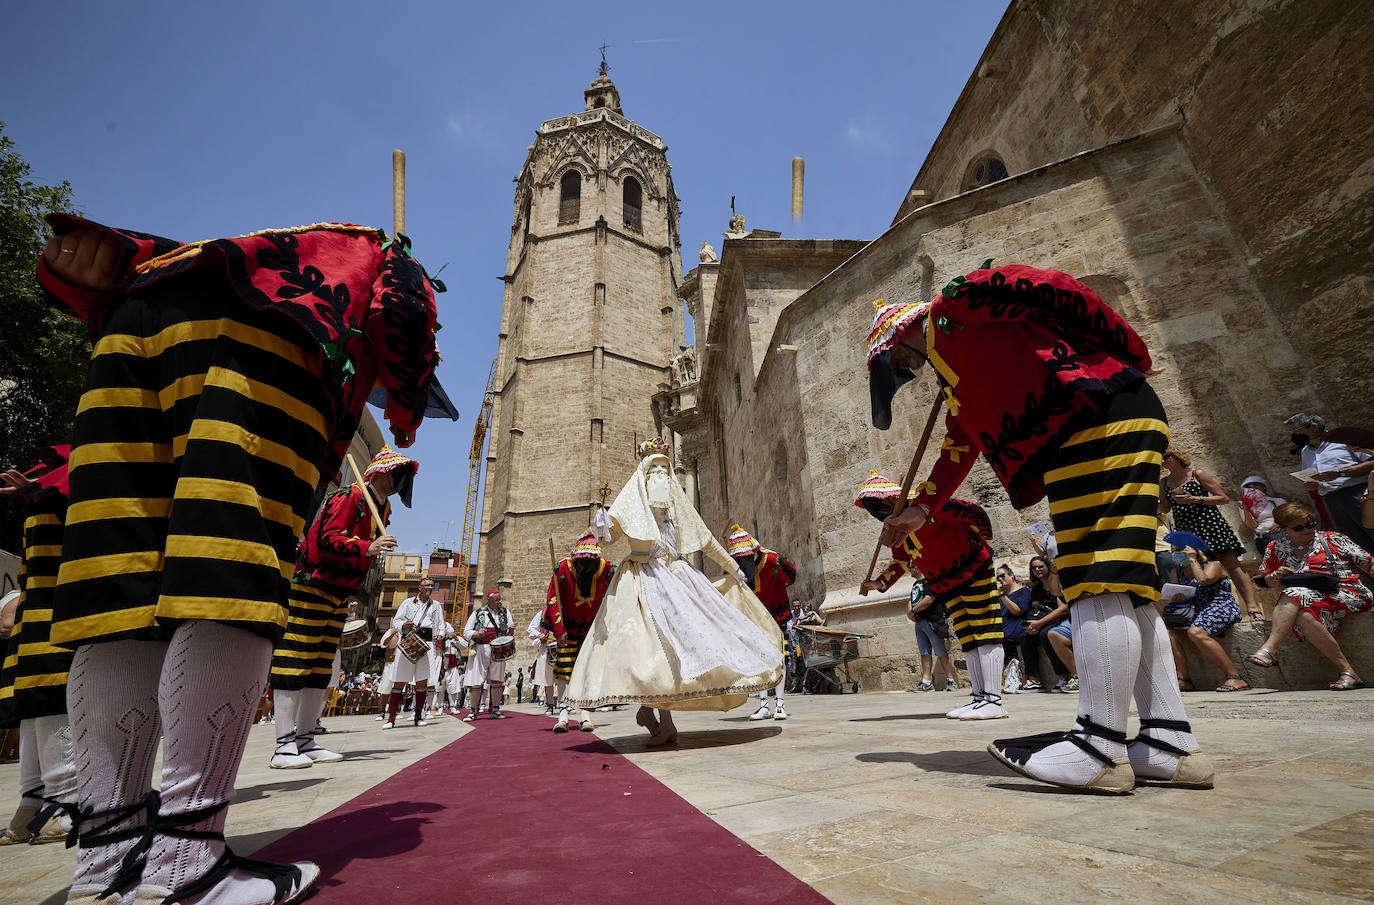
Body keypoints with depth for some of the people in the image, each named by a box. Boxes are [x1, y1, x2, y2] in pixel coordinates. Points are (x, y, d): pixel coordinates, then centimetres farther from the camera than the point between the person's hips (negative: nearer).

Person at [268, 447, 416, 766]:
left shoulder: (384, 508, 12)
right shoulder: (348, 497, -15)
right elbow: (328, 539, -26)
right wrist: (367, 548, -37)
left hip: (338, 595, 9)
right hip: (311, 587, -9)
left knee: (322, 667, 9)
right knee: (295, 662, -5)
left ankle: (305, 739, 16)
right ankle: (284, 745, 0)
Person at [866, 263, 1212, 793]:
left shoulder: (951, 309, 5)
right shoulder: (954, 378, 30)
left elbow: (1052, 290, -5)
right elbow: (958, 450, 34)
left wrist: (1131, 356, -2)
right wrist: (920, 510, 35)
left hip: (1099, 414, -9)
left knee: (1097, 586, -13)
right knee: (1123, 588, 4)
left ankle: (1101, 748, -11)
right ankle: (1171, 744, 6)